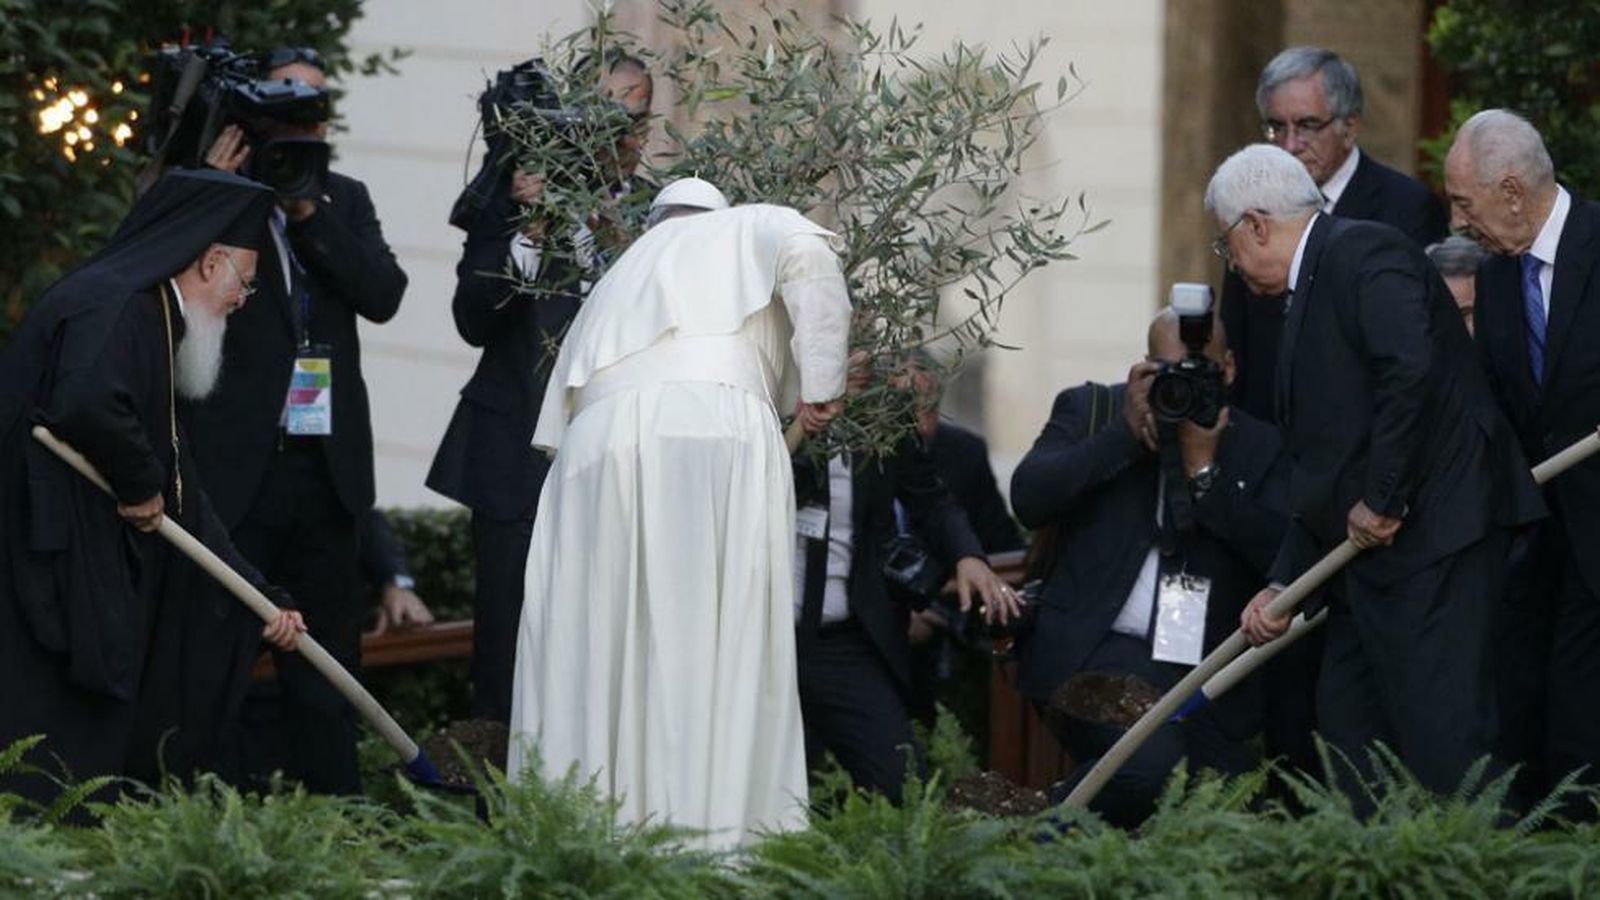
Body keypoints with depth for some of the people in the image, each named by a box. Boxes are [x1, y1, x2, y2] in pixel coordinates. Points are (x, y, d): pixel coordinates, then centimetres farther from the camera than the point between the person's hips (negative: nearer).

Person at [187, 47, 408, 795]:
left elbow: (384, 294, -1)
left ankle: (329, 799, 11)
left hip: (327, 465, 4)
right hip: (237, 466, -4)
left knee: (326, 649, 7)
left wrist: (310, 213, -9)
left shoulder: (344, 200, 12)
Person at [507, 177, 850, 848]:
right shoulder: (749, 229, 27)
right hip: (719, 424, -3)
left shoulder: (618, 277, 39)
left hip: (598, 438, 4)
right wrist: (819, 383, 5)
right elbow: (807, 253, 2)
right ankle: (721, 814, -11)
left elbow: (557, 417, 34)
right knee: (722, 636, -4)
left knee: (597, 634, 5)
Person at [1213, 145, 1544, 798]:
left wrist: (1383, 500, -18)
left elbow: (1412, 370, -25)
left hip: (1434, 540, -11)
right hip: (1374, 551, 11)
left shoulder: (1364, 254, -8)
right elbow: (1323, 465, 24)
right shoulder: (1309, 292, 23)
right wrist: (1282, 584, 19)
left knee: (1439, 740, -13)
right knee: (1346, 727, 10)